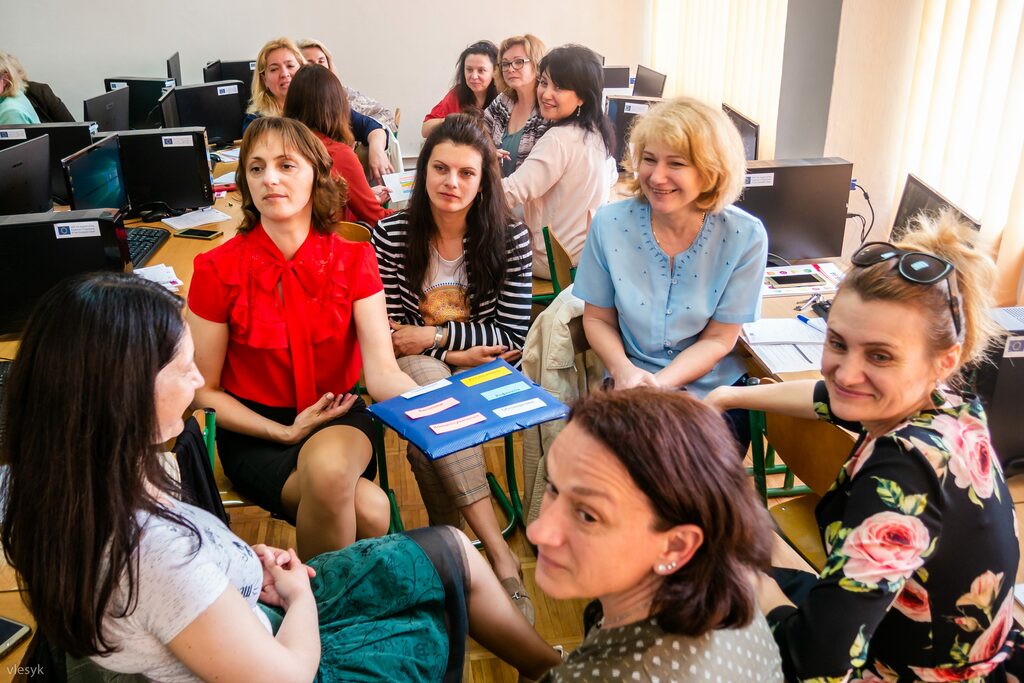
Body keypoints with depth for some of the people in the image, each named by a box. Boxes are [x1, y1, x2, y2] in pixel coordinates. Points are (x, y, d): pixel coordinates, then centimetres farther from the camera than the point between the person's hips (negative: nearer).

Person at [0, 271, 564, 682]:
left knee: (453, 550, 15)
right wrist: (299, 594, -10)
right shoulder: (152, 549, -40)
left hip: (257, 614, 8)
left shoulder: (72, 490, -13)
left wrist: (244, 563, -4)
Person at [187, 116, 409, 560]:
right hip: (254, 433, -1)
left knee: (330, 467, -36)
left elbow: (382, 372, -16)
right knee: (368, 508, -29)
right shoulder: (218, 270, -9)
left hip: (337, 419, 2)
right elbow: (203, 391, -2)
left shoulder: (353, 261, -5)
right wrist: (286, 432, -13)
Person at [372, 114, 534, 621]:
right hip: (414, 373, 1)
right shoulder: (391, 235, -4)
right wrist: (453, 354, -17)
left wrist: (434, 337, -14)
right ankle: (499, 552, -36)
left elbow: (511, 335, -5)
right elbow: (388, 332, -3)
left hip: (486, 373, 0)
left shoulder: (509, 239, -4)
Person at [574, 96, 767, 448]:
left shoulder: (744, 236, -10)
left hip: (715, 394, 0)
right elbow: (597, 318, 4)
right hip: (629, 388, 1)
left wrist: (659, 383, -19)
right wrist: (624, 371, -15)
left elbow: (718, 339, -4)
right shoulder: (610, 223, -7)